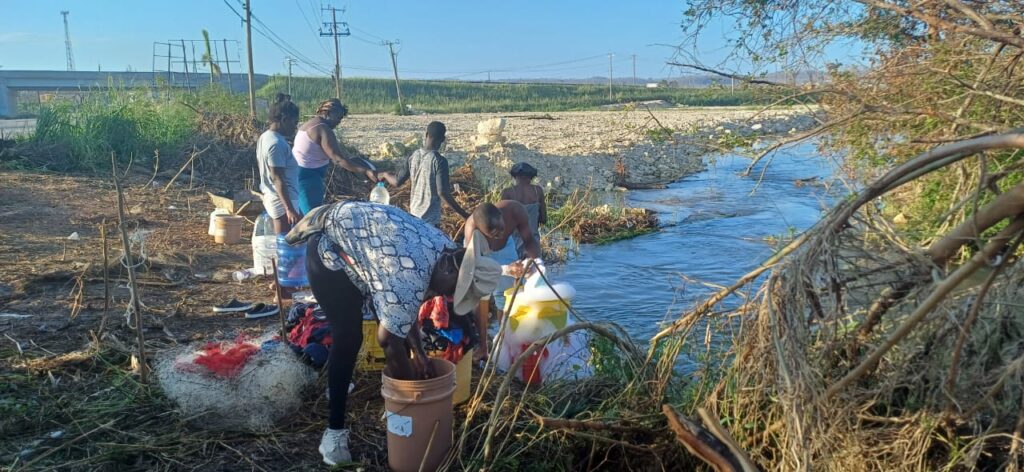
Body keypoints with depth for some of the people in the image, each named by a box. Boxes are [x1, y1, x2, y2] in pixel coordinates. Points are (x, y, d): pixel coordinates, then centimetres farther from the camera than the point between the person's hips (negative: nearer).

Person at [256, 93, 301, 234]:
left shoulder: (265, 137, 10)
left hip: (271, 197, 10)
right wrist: (290, 209, -26)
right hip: (283, 201, -10)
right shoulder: (277, 144, -21)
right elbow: (278, 179, -24)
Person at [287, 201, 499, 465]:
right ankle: (335, 429, -1)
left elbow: (404, 308, 1)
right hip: (329, 250, -9)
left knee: (394, 320, 7)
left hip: (358, 241, 9)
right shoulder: (411, 274, -37)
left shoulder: (446, 253, -9)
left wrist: (419, 353, -5)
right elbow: (388, 339, -30)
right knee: (348, 338, -12)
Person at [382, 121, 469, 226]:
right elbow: (442, 193, -24)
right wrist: (464, 214, -20)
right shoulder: (439, 161, -18)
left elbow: (397, 181, 6)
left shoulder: (414, 156, -1)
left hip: (414, 214, 6)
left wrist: (385, 173, 28)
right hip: (430, 218, -6)